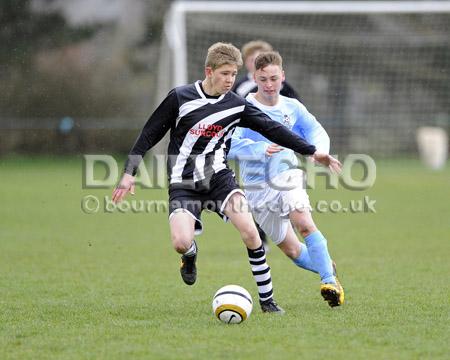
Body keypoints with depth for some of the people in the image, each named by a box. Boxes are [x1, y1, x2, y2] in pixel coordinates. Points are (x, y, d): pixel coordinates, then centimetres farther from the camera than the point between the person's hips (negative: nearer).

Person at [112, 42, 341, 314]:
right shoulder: (180, 98, -5)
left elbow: (273, 129, 5)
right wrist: (129, 173, -2)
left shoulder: (236, 106, 1)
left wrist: (312, 151, 0)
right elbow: (150, 134, 2)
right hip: (184, 183, -2)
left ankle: (267, 299, -7)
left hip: (219, 176, 2)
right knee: (181, 243, -24)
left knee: (250, 233, -20)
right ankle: (191, 255, 17)